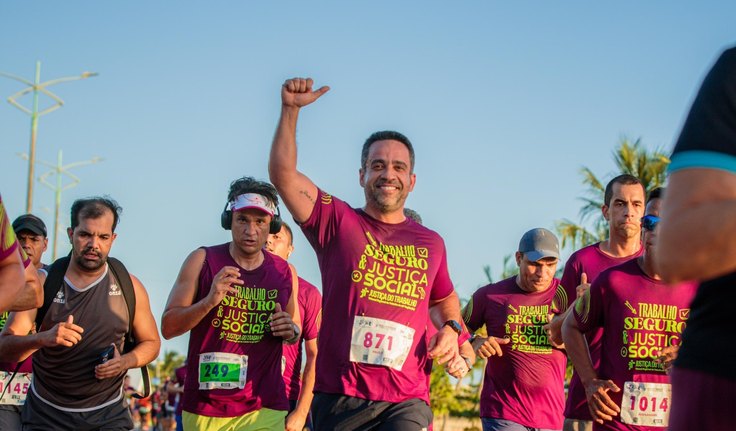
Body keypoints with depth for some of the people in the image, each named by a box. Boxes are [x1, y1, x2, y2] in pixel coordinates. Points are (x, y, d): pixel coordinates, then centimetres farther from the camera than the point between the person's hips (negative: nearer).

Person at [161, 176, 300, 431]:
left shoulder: (285, 272, 6)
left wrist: (291, 331, -3)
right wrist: (209, 302, -19)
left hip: (265, 409, 1)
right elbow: (168, 328, -3)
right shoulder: (203, 260, -1)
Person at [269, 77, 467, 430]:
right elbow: (283, 173, -6)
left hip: (406, 402, 1)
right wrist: (290, 110, -12)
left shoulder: (431, 243, 14)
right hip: (339, 397, 0)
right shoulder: (338, 222, 6)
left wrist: (451, 328, 11)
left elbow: (444, 298, 32)